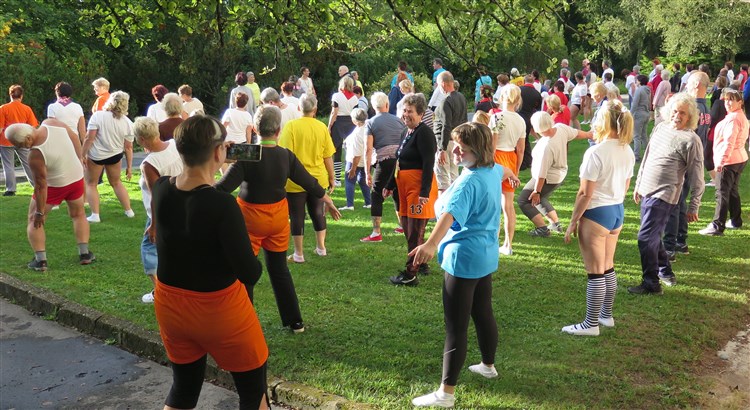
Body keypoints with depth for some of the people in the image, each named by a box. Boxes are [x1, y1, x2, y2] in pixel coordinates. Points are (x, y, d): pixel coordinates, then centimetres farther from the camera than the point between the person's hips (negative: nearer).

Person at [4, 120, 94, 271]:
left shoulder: (36, 156, -30)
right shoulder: (51, 123, -16)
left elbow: (41, 186, -23)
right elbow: (75, 138, 0)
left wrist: (40, 212, -12)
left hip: (54, 186, -6)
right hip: (77, 177, 6)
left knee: (34, 220, 12)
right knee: (78, 215, 23)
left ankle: (40, 260, 7)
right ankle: (84, 254, 20)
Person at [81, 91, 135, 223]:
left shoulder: (98, 116, -15)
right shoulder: (127, 123, -6)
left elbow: (89, 138, -17)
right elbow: (128, 148, -3)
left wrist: (83, 155, -7)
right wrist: (129, 167, 4)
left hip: (96, 155, -3)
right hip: (115, 156, 3)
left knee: (91, 184, 12)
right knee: (116, 183, 23)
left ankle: (95, 215, 4)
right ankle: (129, 211, 25)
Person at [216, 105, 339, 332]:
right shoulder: (287, 156, -6)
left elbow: (224, 187, -22)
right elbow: (309, 182, 5)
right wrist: (328, 202, 19)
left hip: (250, 219, -4)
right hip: (278, 219, 4)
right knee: (279, 269, 17)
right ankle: (295, 321, 24)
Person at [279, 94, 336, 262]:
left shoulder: (291, 126, -11)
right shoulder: (322, 127, -3)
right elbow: (328, 157, 1)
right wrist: (331, 178, 13)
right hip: (318, 179, 3)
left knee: (297, 216, 6)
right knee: (318, 213, 18)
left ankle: (299, 254, 12)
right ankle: (321, 247, 30)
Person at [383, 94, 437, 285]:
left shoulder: (424, 133, -13)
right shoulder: (408, 133, 17)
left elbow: (428, 164, -20)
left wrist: (425, 192, -25)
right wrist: (390, 186, 26)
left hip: (419, 188, -10)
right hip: (405, 187, 10)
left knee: (414, 233, -5)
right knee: (408, 229, 16)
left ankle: (410, 274, 0)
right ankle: (422, 265, 30)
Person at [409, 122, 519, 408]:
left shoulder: (468, 182, -23)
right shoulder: (493, 169, 6)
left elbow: (450, 214, -41)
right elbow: (504, 171, 33)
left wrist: (431, 244, -55)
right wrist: (510, 175, 57)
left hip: (463, 258, -10)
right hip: (486, 256, 10)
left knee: (456, 326, -6)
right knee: (483, 313, 25)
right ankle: (488, 365, 44)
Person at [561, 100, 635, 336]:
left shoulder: (596, 152, -20)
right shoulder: (628, 152, 5)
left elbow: (585, 194, -19)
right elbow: (625, 188, 14)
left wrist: (573, 222, -11)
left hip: (597, 213, -8)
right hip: (617, 211, 8)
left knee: (595, 272, 1)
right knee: (608, 268, 20)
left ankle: (591, 324, 11)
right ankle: (606, 315, 32)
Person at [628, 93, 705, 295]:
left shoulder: (691, 140, -12)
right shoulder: (661, 128, 9)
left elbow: (697, 177, -10)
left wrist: (693, 206, -8)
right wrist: (638, 185, 21)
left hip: (663, 196, -7)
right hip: (647, 192, 7)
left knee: (646, 238, -9)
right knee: (653, 237, 17)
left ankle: (651, 284, 2)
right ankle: (666, 272, 34)